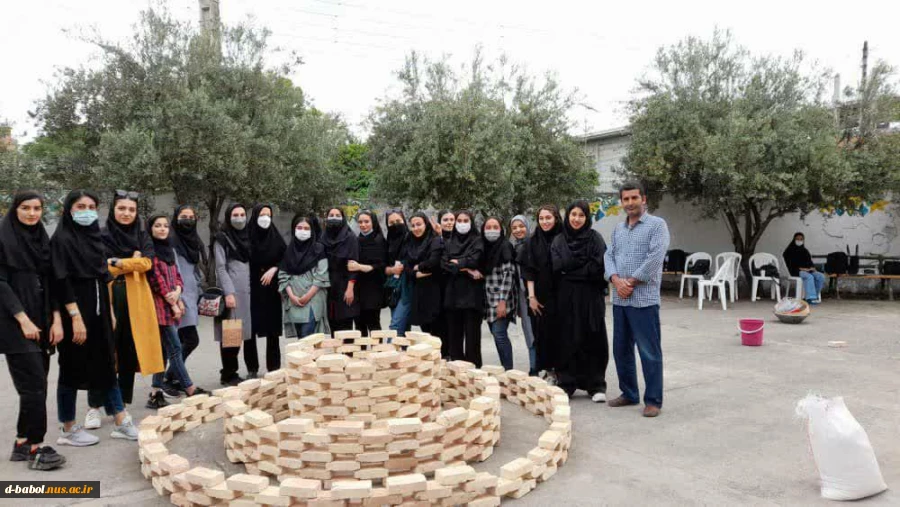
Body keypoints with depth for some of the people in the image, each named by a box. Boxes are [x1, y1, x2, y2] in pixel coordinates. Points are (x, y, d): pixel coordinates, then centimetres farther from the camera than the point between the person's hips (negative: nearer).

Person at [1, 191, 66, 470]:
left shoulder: (43, 239, 13)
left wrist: (56, 319, 2)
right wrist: (23, 319, -16)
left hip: (41, 321, 6)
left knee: (36, 384, 7)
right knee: (34, 384, -9)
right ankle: (35, 448, -1)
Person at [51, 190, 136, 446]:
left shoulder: (94, 237, 12)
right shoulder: (62, 239, -9)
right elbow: (61, 282, -16)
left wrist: (110, 311, 14)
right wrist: (75, 317, -21)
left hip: (99, 310, 7)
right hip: (75, 312, -7)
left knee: (107, 365, 9)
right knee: (73, 369, 2)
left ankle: (122, 423, 13)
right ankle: (68, 429, 15)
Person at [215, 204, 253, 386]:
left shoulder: (247, 236, 15)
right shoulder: (222, 238, -3)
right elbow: (220, 268, -9)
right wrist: (229, 293, -17)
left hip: (246, 290, 6)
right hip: (231, 291, -6)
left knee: (239, 332, 8)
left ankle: (230, 372, 17)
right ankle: (228, 374, 3)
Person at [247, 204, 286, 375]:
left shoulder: (276, 237, 5)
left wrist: (273, 270, -8)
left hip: (271, 290, 2)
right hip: (251, 290, -2)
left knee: (273, 330, 3)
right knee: (250, 329, 1)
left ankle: (274, 368, 11)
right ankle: (252, 369, 10)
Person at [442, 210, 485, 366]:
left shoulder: (477, 241, 3)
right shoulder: (450, 243, 13)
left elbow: (473, 261, -13)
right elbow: (444, 264, -2)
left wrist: (456, 263, -2)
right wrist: (466, 269, -12)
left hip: (471, 293, -4)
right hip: (453, 292, 4)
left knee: (471, 333, -4)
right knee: (454, 333, 6)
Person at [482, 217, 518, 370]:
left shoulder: (505, 246, -7)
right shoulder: (484, 247, 11)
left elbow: (508, 274, -14)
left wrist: (503, 301, -19)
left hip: (502, 299, -6)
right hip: (489, 299, 6)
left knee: (499, 334, -13)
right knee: (497, 334, 7)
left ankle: (508, 371, -8)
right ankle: (505, 368, 15)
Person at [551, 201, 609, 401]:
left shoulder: (595, 238, 1)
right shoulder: (559, 240, 8)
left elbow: (599, 267, -10)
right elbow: (557, 266, -4)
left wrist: (571, 269, -9)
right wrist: (585, 267, -9)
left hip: (591, 297, -2)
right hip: (566, 297, 2)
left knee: (593, 340, 2)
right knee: (568, 341, 4)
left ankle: (596, 385, 11)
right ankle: (566, 383, 12)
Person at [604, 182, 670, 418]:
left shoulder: (657, 224, -4)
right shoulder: (618, 229, 16)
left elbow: (656, 257, -14)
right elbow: (610, 256, 10)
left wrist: (631, 282, -12)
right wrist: (617, 280, -9)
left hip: (644, 299, -7)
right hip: (619, 299, 7)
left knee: (649, 352, -2)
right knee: (621, 349, 13)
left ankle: (653, 400, 7)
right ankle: (629, 394, 26)